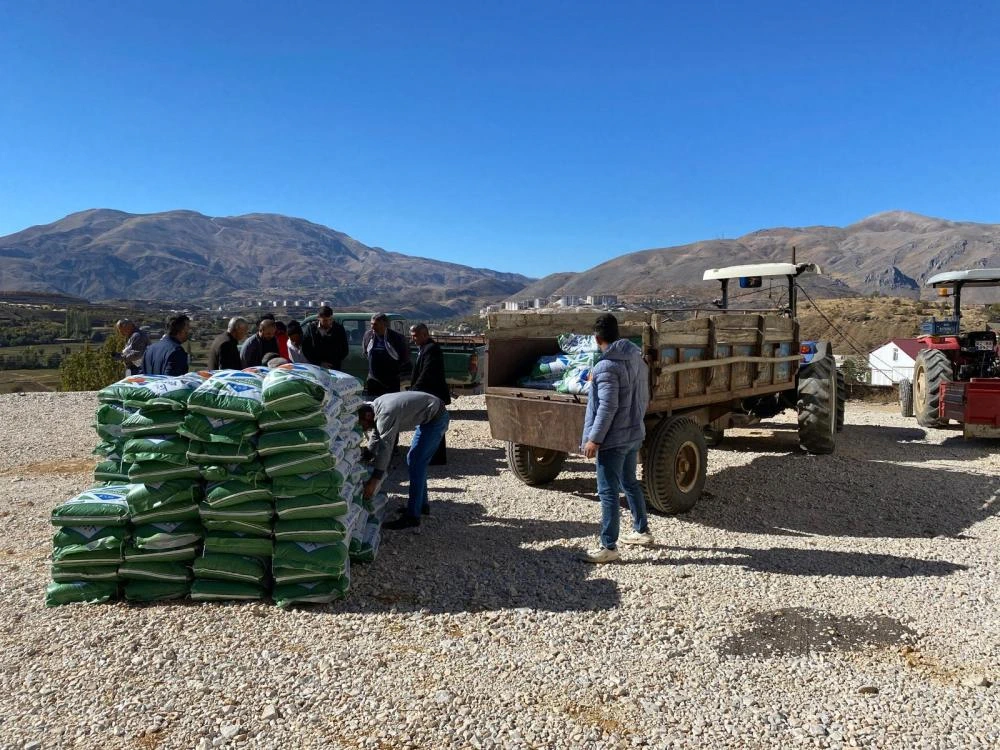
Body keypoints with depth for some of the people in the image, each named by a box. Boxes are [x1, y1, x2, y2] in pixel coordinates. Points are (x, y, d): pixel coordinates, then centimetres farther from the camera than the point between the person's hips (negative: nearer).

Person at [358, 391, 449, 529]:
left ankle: (412, 516, -9)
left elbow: (385, 449, -29)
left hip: (436, 418, -10)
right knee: (416, 461, 15)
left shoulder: (386, 415, -27)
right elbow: (374, 440, 12)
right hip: (428, 417, 10)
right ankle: (421, 505, 26)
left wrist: (373, 482, -26)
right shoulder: (376, 407, 3)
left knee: (415, 462, -11)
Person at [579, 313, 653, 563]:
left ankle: (608, 548, 5)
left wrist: (594, 438, -18)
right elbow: (644, 399, 14)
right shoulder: (638, 360, 7)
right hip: (634, 435, 9)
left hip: (613, 439, -9)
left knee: (608, 492, -2)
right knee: (630, 482, 23)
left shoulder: (607, 366, -19)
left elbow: (608, 406, -24)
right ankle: (642, 531, 36)